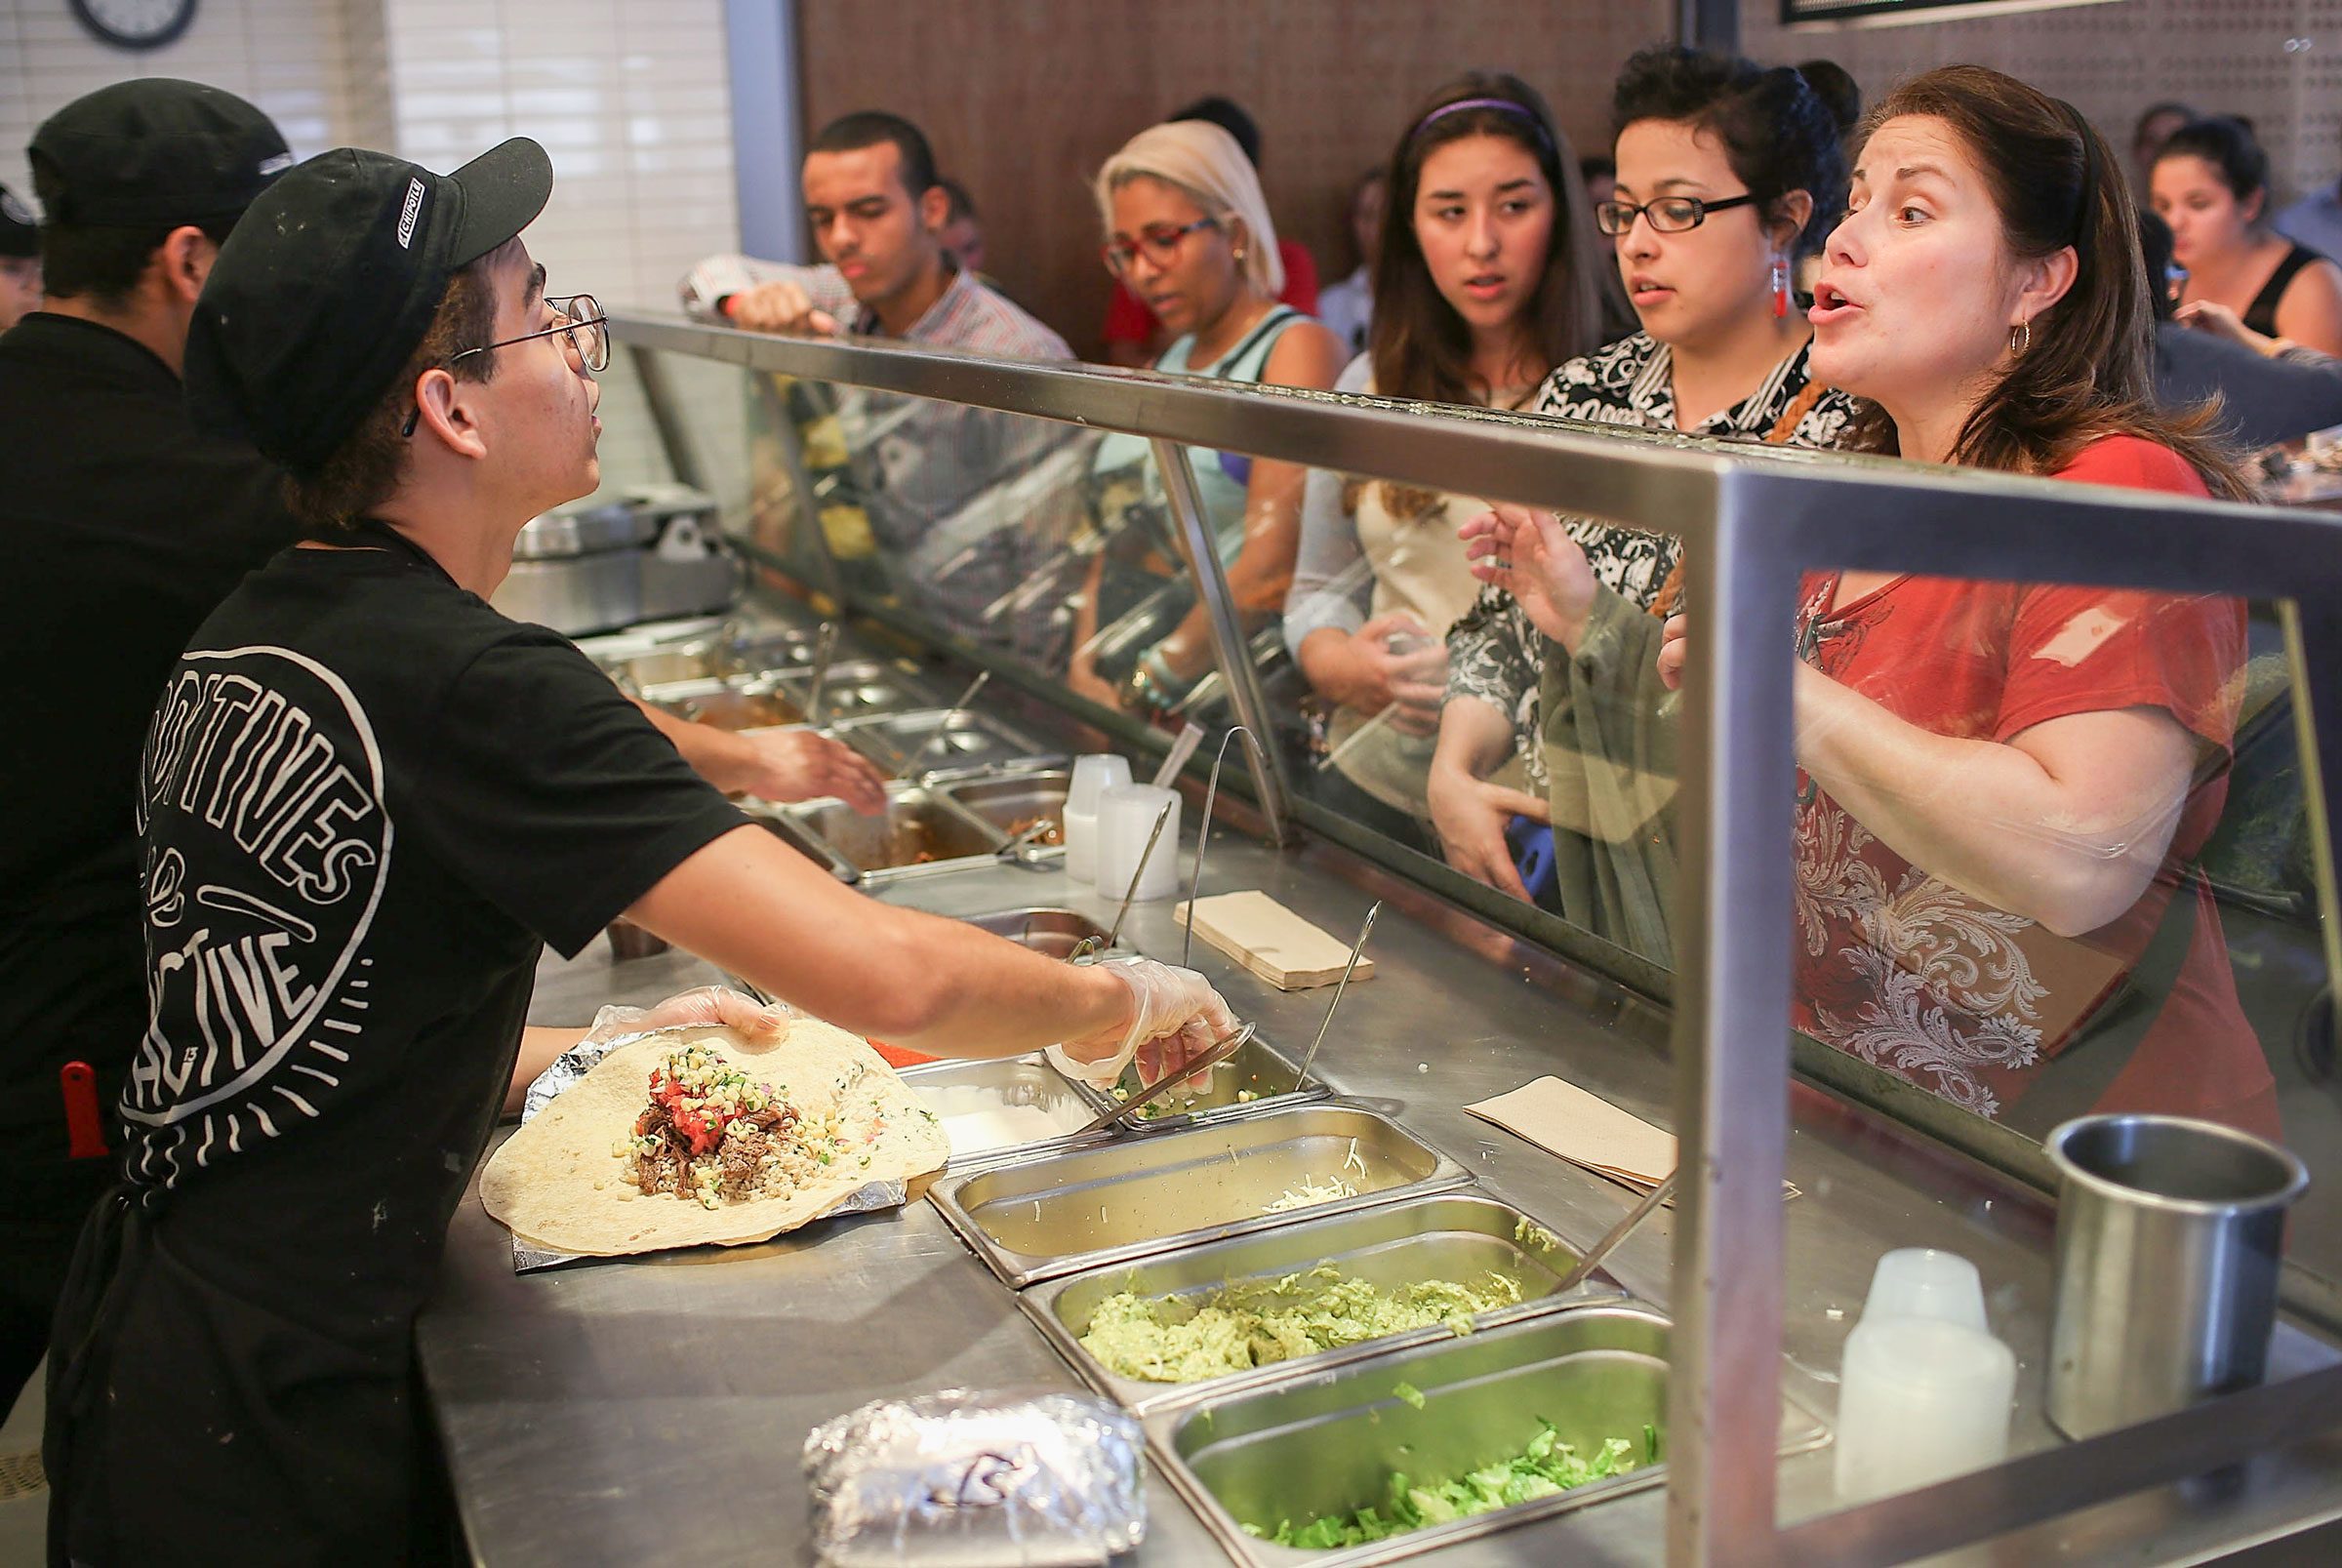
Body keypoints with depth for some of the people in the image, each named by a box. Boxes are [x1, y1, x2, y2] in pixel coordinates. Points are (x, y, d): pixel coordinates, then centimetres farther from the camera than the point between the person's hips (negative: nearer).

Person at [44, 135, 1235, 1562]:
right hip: (255, 1431, -9)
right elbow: (884, 974, -30)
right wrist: (1119, 1002, -12)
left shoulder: (249, 635, 4)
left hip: (147, 1316, 9)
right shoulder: (466, 683, -24)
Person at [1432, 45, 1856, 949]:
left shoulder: (1848, 421, -7)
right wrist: (1454, 772, -2)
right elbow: (1497, 628, 14)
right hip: (1557, 872, 5)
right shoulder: (1581, 395, 11)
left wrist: (1597, 620, -20)